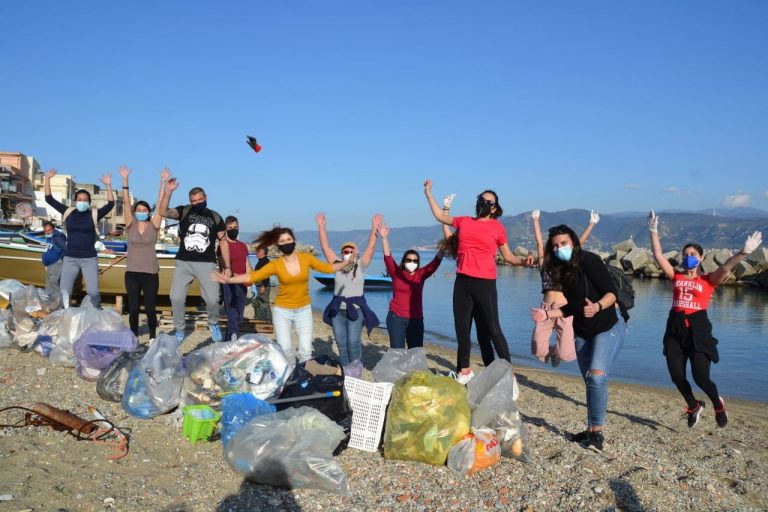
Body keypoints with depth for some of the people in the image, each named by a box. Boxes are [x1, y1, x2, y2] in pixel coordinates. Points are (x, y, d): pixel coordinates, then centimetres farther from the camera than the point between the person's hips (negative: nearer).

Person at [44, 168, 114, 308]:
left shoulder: (94, 214, -3)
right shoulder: (68, 212, 4)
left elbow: (110, 204, -15)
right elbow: (49, 199, 4)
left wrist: (108, 185, -25)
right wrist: (47, 179, -4)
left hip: (89, 259, -2)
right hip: (70, 258, 2)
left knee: (93, 292, -5)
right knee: (64, 292, 4)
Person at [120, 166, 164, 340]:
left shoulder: (154, 226, 0)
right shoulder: (130, 225, 3)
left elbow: (161, 204, -6)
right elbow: (126, 202, -3)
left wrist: (163, 181, -11)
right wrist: (125, 179, -10)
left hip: (150, 273, -1)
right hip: (132, 272, 1)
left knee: (150, 308, 4)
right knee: (133, 308, 5)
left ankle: (153, 338, 16)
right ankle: (134, 338, 17)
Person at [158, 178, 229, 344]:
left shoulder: (215, 217, 4)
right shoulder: (184, 211, 3)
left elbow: (223, 242, 7)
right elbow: (163, 212, -12)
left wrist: (227, 266, 2)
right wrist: (169, 191, -23)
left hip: (206, 264, -1)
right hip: (183, 263, 1)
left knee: (212, 299, -7)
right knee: (176, 297, -3)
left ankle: (213, 324, 24)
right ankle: (179, 331, 18)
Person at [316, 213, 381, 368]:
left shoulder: (360, 265, -3)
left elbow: (371, 247, -12)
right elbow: (325, 247, -3)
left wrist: (374, 227, -19)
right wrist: (321, 226, -9)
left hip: (355, 310, -3)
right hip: (337, 310, 3)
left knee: (353, 343, -3)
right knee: (341, 343, 10)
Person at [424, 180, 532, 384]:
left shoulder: (497, 227, 3)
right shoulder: (464, 222, 11)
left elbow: (508, 256, 6)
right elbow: (440, 216, 25)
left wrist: (523, 262, -13)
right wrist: (428, 193, 27)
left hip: (485, 283, -4)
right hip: (462, 282, 4)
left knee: (492, 329, -8)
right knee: (462, 327, 10)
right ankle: (464, 371, 22)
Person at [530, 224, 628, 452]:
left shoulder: (589, 260, -18)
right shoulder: (562, 271, 3)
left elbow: (612, 292, -22)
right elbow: (573, 307, 10)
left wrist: (597, 307, -40)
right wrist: (547, 314, -1)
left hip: (609, 327, -7)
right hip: (583, 332, 7)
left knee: (597, 376, -22)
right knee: (590, 382, 12)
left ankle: (597, 432, -13)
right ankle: (591, 431, 22)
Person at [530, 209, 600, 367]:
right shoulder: (545, 264, 9)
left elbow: (579, 243, 9)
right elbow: (539, 242, 8)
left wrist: (592, 223, 9)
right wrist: (535, 220, 9)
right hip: (547, 308, 0)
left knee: (565, 354, -4)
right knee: (539, 351, -3)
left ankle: (555, 351, 32)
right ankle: (548, 352, 33)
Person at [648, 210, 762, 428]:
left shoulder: (708, 280, 3)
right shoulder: (676, 277, 10)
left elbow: (726, 267, -14)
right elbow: (658, 256, 6)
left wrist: (744, 252, -29)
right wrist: (654, 231, 2)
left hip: (698, 329, -3)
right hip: (675, 328, 3)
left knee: (701, 377, -5)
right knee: (677, 376, 4)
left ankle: (718, 405, 29)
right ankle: (693, 406, 33)